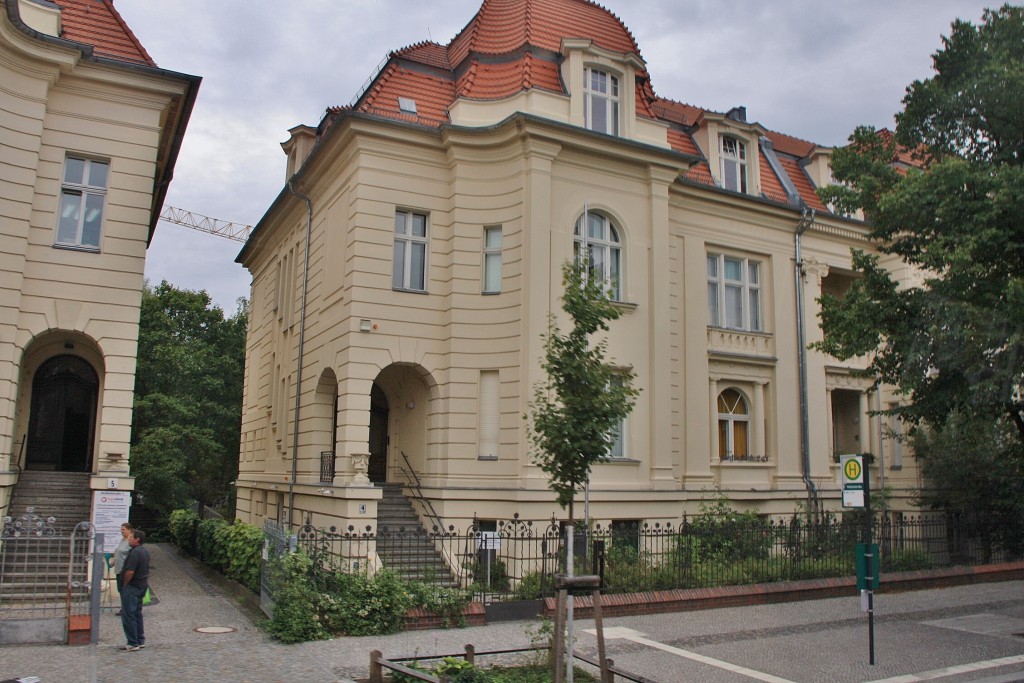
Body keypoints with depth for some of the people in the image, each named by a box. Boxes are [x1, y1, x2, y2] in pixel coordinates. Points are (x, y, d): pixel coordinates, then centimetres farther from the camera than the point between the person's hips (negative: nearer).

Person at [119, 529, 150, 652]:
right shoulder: (145, 550, 10)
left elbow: (130, 572, -26)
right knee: (137, 614, 17)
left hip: (132, 586, -10)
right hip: (142, 585, 10)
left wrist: (124, 585, -12)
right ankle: (140, 641, 23)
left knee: (128, 615, -2)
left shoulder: (135, 552, -22)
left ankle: (133, 644, 0)